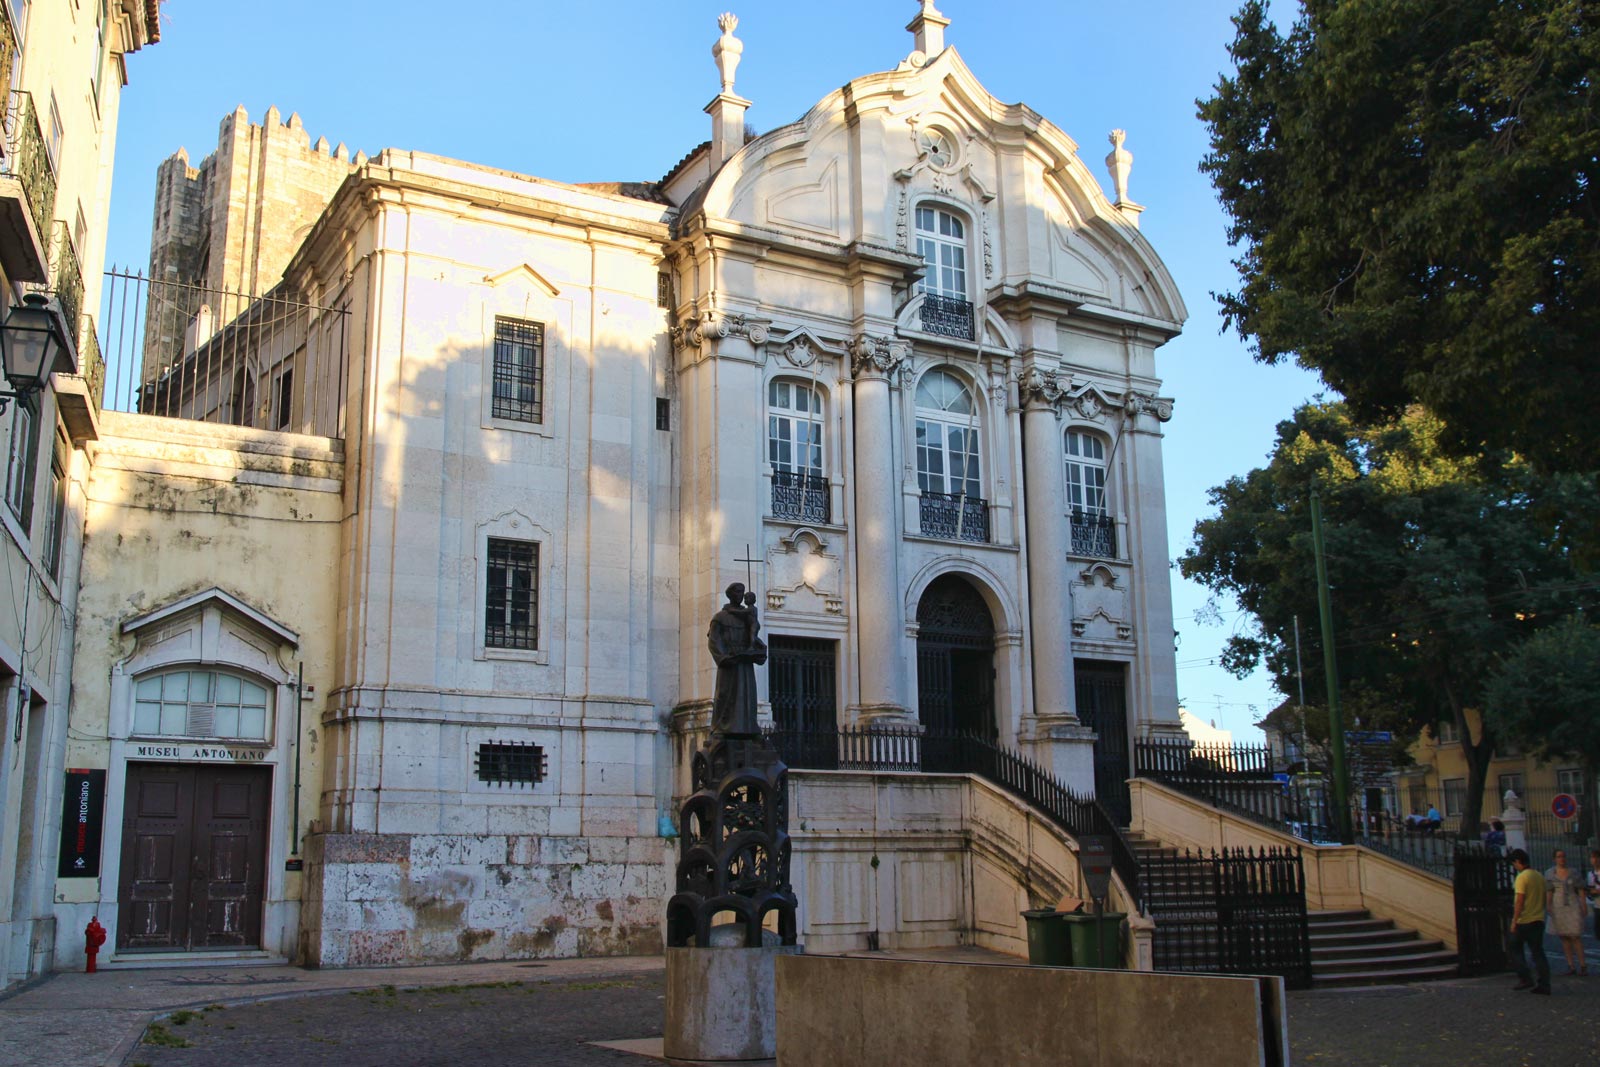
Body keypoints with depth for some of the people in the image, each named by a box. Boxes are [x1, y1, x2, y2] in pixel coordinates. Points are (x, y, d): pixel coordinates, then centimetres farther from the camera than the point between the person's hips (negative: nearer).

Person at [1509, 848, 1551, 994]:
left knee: (1517, 949, 11)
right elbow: (1544, 899, 17)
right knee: (1538, 952, 7)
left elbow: (1520, 902, -19)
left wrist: (1514, 921, -16)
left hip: (1524, 921, -7)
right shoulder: (1540, 876, 9)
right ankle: (1544, 985, 3)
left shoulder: (1522, 877, -15)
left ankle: (1525, 979, 6)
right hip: (1539, 920, 7)